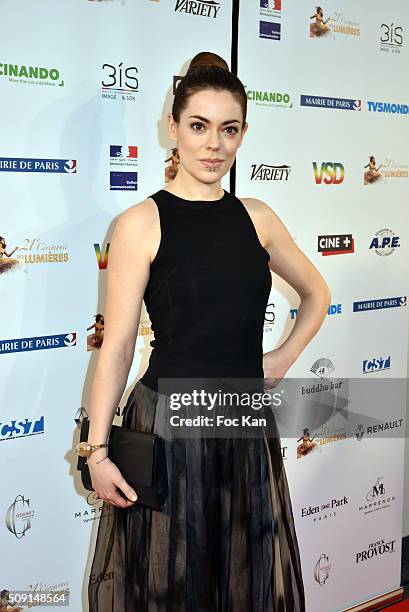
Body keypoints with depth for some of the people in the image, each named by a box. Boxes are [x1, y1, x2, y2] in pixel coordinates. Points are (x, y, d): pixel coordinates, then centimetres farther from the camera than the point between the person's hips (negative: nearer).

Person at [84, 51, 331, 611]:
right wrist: (98, 451, -10)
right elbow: (116, 348, -8)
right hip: (168, 423, -4)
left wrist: (285, 357, 8)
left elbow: (316, 293, 21)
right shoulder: (142, 223, -8)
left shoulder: (256, 217, 5)